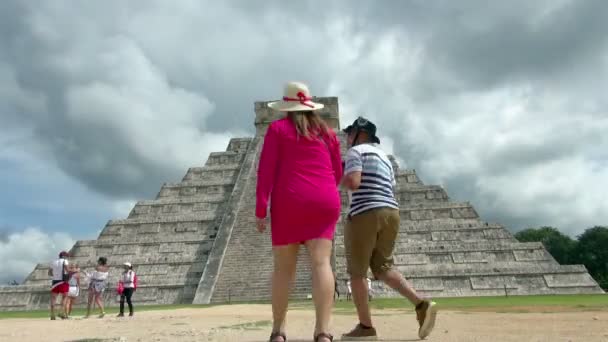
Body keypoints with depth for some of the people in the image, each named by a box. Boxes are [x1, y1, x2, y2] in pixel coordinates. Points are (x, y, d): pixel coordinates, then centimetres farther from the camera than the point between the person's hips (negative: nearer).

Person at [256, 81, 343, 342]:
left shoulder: (278, 128, 5)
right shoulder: (327, 132, 16)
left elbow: (266, 170, -4)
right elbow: (337, 174, 20)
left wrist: (260, 209, -4)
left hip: (289, 202, -2)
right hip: (325, 202, 2)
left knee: (283, 267, 6)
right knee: (321, 263, -9)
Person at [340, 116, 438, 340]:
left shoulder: (356, 151, -1)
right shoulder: (384, 158, 24)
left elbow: (353, 182, -17)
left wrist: (338, 179, 3)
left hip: (365, 214, -8)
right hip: (391, 213, 8)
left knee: (356, 271, 5)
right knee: (382, 268, 14)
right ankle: (421, 305, -5)